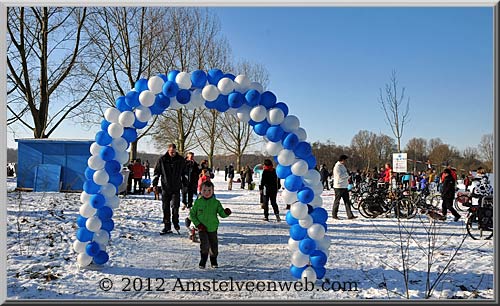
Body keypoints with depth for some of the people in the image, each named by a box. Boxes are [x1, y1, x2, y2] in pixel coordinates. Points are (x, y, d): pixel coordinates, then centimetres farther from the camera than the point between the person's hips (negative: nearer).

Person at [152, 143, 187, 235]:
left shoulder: (180, 160, 2)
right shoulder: (162, 160, 0)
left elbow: (184, 173, 11)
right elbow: (156, 172, 5)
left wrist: (185, 184, 9)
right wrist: (154, 184, -1)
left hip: (176, 188, -1)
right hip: (165, 187, 1)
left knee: (175, 206, -7)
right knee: (165, 208, 5)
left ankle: (175, 222, 16)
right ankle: (167, 226, 14)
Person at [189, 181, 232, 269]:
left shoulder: (216, 202, -2)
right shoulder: (198, 202, -3)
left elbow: (222, 213, -3)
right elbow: (192, 214, 3)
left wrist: (226, 212, -26)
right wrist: (197, 224, -8)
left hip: (213, 228, 2)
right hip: (202, 229, -1)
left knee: (214, 246, 11)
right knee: (204, 244, -18)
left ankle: (214, 261, 34)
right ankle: (203, 261, -1)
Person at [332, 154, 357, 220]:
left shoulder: (343, 166, 16)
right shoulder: (337, 166, -13)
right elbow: (339, 176, -22)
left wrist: (347, 179, 2)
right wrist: (347, 174, -10)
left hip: (344, 186, 9)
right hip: (338, 187, -9)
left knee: (347, 201, 5)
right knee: (337, 201, 1)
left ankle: (350, 215, 6)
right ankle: (334, 215, 11)